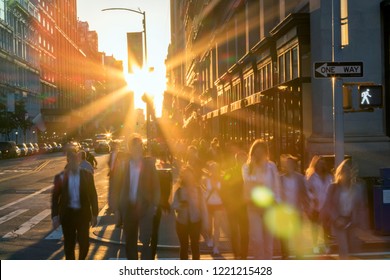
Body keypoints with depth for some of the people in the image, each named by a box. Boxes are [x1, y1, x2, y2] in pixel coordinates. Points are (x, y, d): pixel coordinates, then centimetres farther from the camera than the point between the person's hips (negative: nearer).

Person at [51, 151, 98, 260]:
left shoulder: (87, 175, -1)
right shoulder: (60, 177, -1)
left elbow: (93, 195, 3)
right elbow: (55, 197, 2)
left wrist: (94, 215, 2)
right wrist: (55, 216, -6)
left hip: (83, 213, 0)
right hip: (67, 214, 0)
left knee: (84, 243, 0)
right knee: (69, 244, 8)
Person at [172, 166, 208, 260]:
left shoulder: (198, 189, -1)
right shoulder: (178, 190, 1)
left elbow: (203, 206, -2)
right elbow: (174, 205, -2)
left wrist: (204, 223, -7)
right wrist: (180, 205, -25)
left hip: (195, 221, -1)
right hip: (182, 222, 1)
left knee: (195, 246, 4)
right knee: (184, 247, 6)